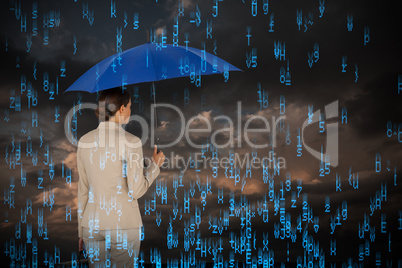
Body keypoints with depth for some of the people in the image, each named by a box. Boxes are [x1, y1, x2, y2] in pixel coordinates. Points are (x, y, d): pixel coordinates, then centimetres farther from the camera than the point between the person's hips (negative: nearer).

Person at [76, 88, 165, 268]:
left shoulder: (84, 141, 2)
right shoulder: (131, 142, -12)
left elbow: (83, 190, 6)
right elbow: (136, 190, -12)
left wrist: (81, 230, 14)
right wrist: (155, 165, 4)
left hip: (93, 223, 4)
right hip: (124, 223, -4)